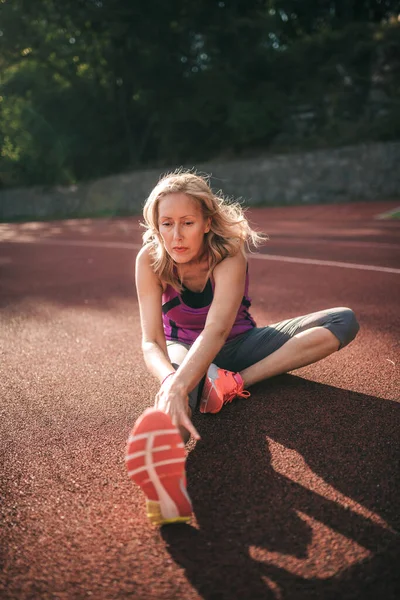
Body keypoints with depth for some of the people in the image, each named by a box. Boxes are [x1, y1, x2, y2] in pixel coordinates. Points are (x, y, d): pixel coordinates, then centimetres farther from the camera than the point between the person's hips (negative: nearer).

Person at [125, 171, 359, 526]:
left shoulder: (229, 253, -27)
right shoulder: (150, 260, -21)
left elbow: (216, 330, -43)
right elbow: (151, 341, -29)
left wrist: (178, 387, -61)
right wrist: (169, 380, -53)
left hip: (237, 344, 1)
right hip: (184, 347, -1)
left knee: (344, 321, -19)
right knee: (179, 376, -42)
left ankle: (237, 383, -31)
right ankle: (166, 467, -72)